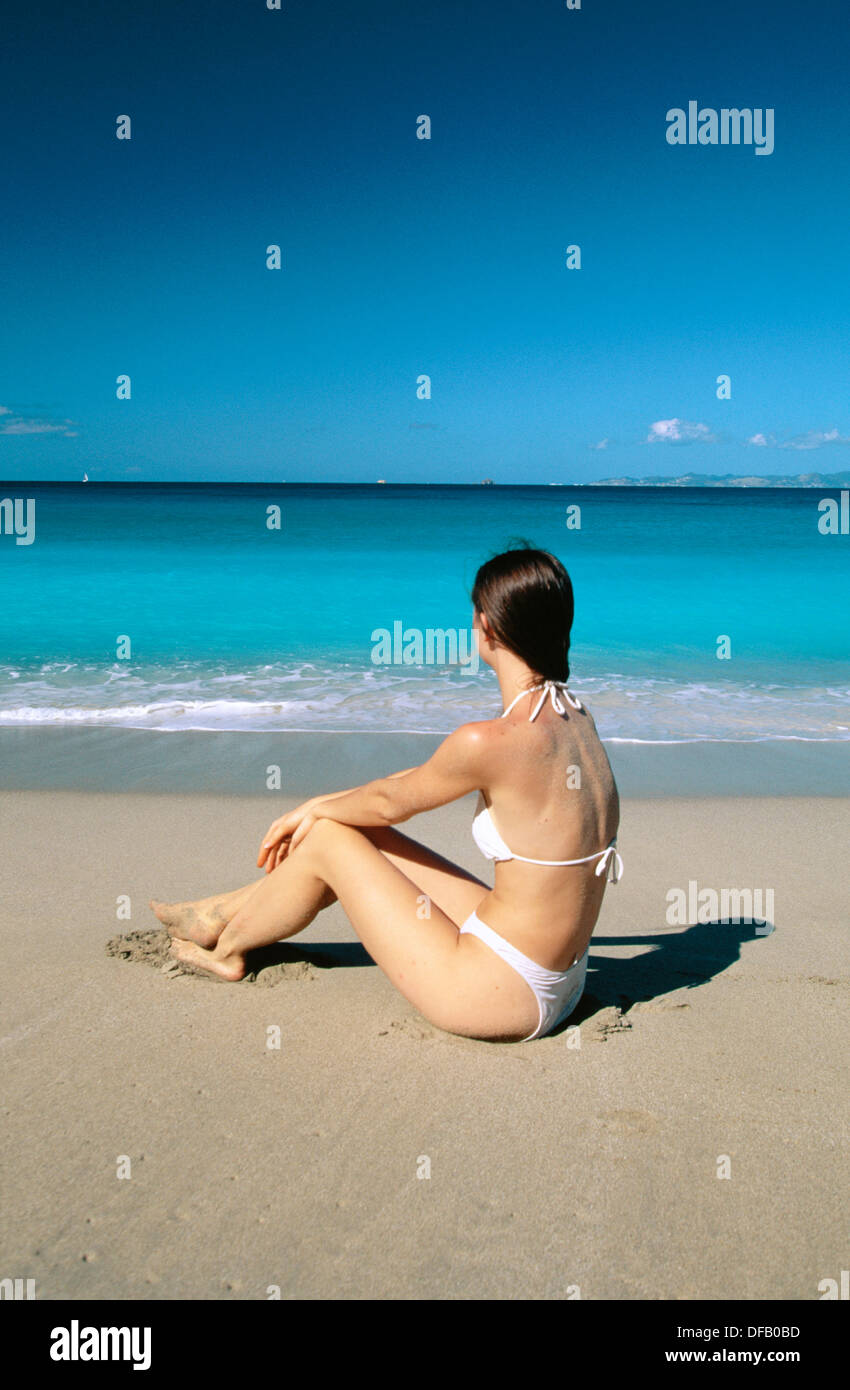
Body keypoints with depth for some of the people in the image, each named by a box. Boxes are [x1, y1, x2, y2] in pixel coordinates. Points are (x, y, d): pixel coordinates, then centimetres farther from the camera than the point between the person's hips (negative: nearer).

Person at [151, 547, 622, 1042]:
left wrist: (317, 811, 14)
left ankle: (226, 948, 31)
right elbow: (423, 778, 12)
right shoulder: (573, 715, 2)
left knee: (327, 839, 5)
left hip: (503, 994, -8)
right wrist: (320, 808, 17)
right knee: (357, 831, 14)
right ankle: (223, 911, 36)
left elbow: (394, 801, -6)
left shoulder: (491, 741, -25)